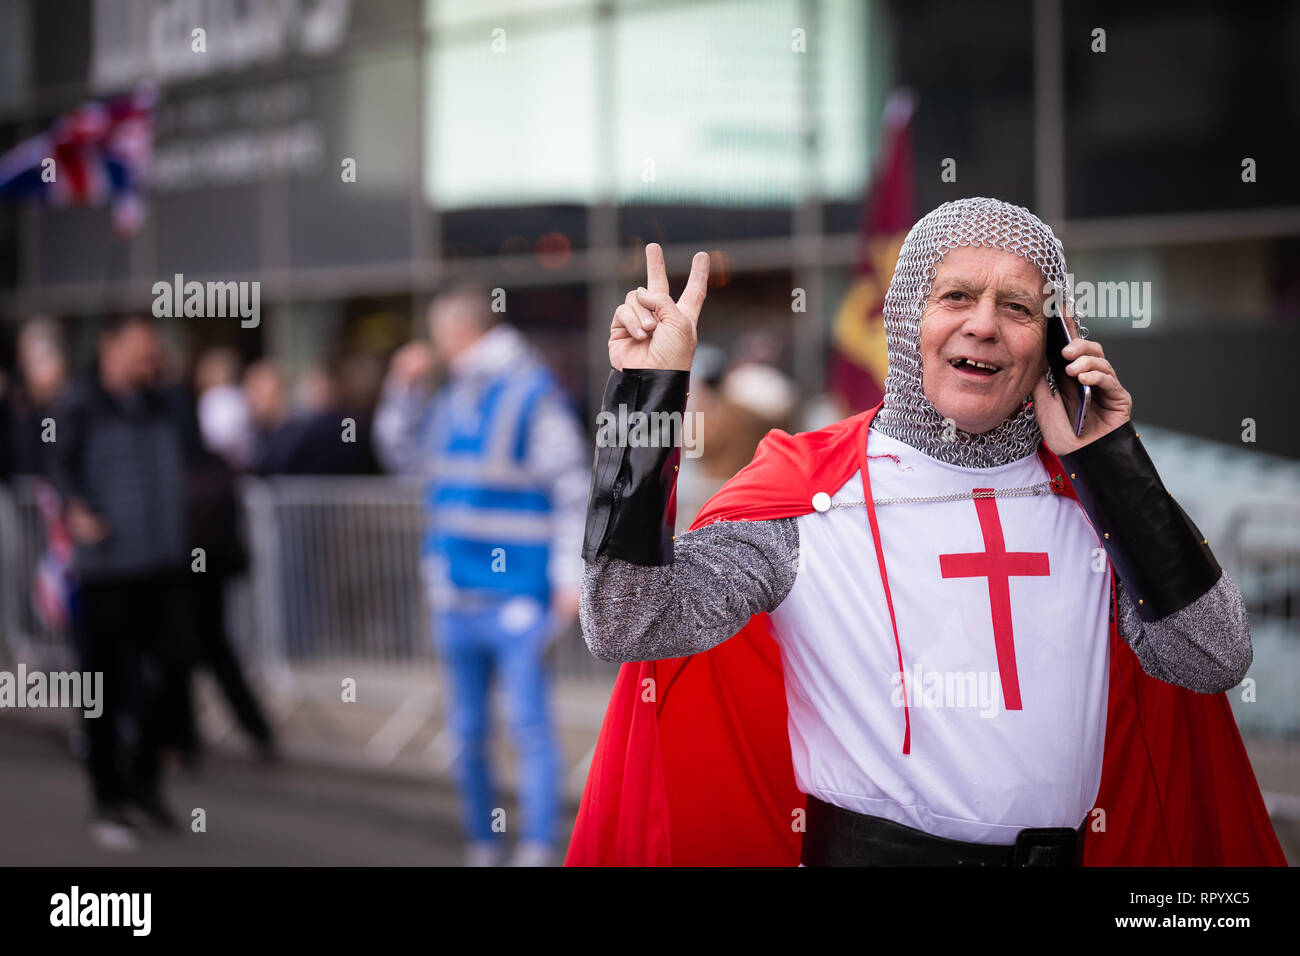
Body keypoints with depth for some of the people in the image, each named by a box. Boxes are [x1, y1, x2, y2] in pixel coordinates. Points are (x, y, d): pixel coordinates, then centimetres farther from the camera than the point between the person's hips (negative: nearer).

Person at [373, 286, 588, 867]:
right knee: (467, 732, 13)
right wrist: (404, 389, 13)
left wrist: (569, 578, -15)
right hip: (458, 596, 8)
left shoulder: (533, 394, -9)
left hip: (517, 595, -8)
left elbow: (573, 490, -11)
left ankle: (537, 849, -5)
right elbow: (401, 453, 28)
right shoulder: (452, 399, 13)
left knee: (529, 726, -7)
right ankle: (482, 846, 23)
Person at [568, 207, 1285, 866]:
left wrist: (1111, 460, -8)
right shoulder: (811, 485, -5)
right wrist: (648, 393, -17)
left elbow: (1214, 661, -5)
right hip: (868, 848, -3)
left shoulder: (1088, 494, 4)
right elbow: (631, 626, -14)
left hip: (1059, 851, 3)